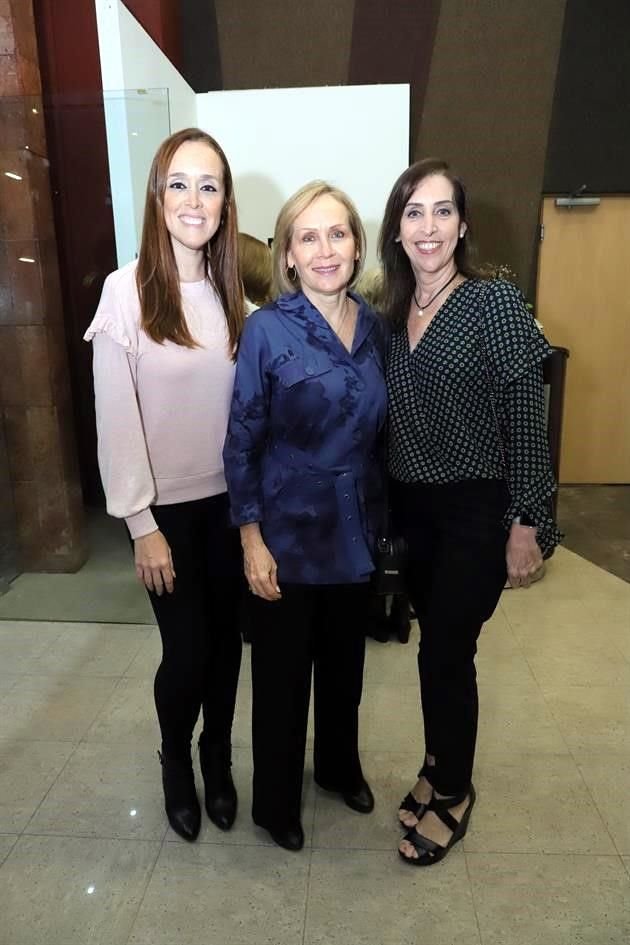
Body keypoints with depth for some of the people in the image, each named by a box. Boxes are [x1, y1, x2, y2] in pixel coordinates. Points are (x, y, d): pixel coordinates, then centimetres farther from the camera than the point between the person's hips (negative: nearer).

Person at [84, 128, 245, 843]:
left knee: (225, 636, 14)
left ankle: (217, 758, 39)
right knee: (186, 649, 5)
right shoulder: (127, 290, -11)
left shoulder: (229, 289, 4)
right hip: (168, 507, -4)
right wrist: (141, 524, -12)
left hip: (229, 497, 4)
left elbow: (243, 401, 7)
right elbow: (116, 419, -11)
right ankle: (176, 761, 37)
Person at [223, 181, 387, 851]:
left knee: (344, 660, 21)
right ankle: (275, 802, 36)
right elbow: (241, 442, -11)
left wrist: (380, 516, 10)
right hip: (288, 533, -4)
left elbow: (377, 433, 9)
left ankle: (340, 766, 48)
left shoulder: (373, 326, 2)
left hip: (354, 530, 5)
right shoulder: (266, 330, -12)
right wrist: (252, 540, -13)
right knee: (282, 670, 11)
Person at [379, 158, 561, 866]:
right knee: (438, 644, 16)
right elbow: (388, 419, 10)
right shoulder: (390, 313, 5)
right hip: (412, 506, 5)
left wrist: (526, 524, -13)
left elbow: (525, 422, -12)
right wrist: (380, 506, 10)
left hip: (475, 510, -5)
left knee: (445, 652, 3)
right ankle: (442, 762, 40)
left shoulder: (496, 303, -11)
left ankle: (452, 790, 28)